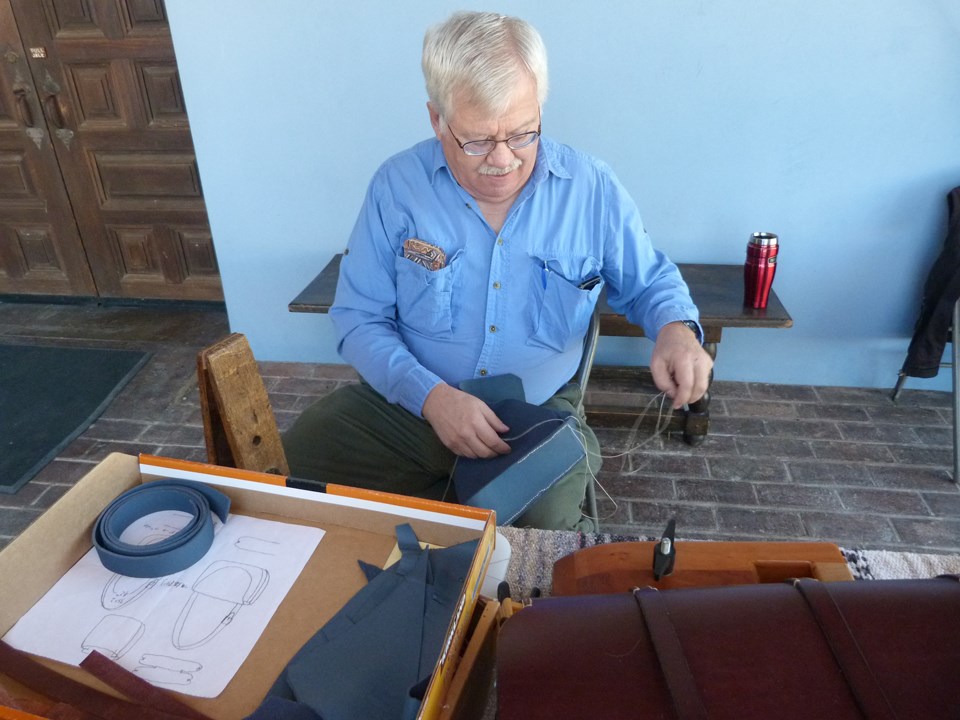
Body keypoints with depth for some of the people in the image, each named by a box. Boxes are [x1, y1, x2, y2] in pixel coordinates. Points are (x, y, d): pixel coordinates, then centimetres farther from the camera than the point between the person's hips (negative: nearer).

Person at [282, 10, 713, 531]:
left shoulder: (592, 190, -4)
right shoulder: (397, 185, -6)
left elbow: (648, 282, 10)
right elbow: (359, 318, -4)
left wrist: (676, 328, -15)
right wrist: (430, 395, -21)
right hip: (404, 403, 1)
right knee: (291, 467, -17)